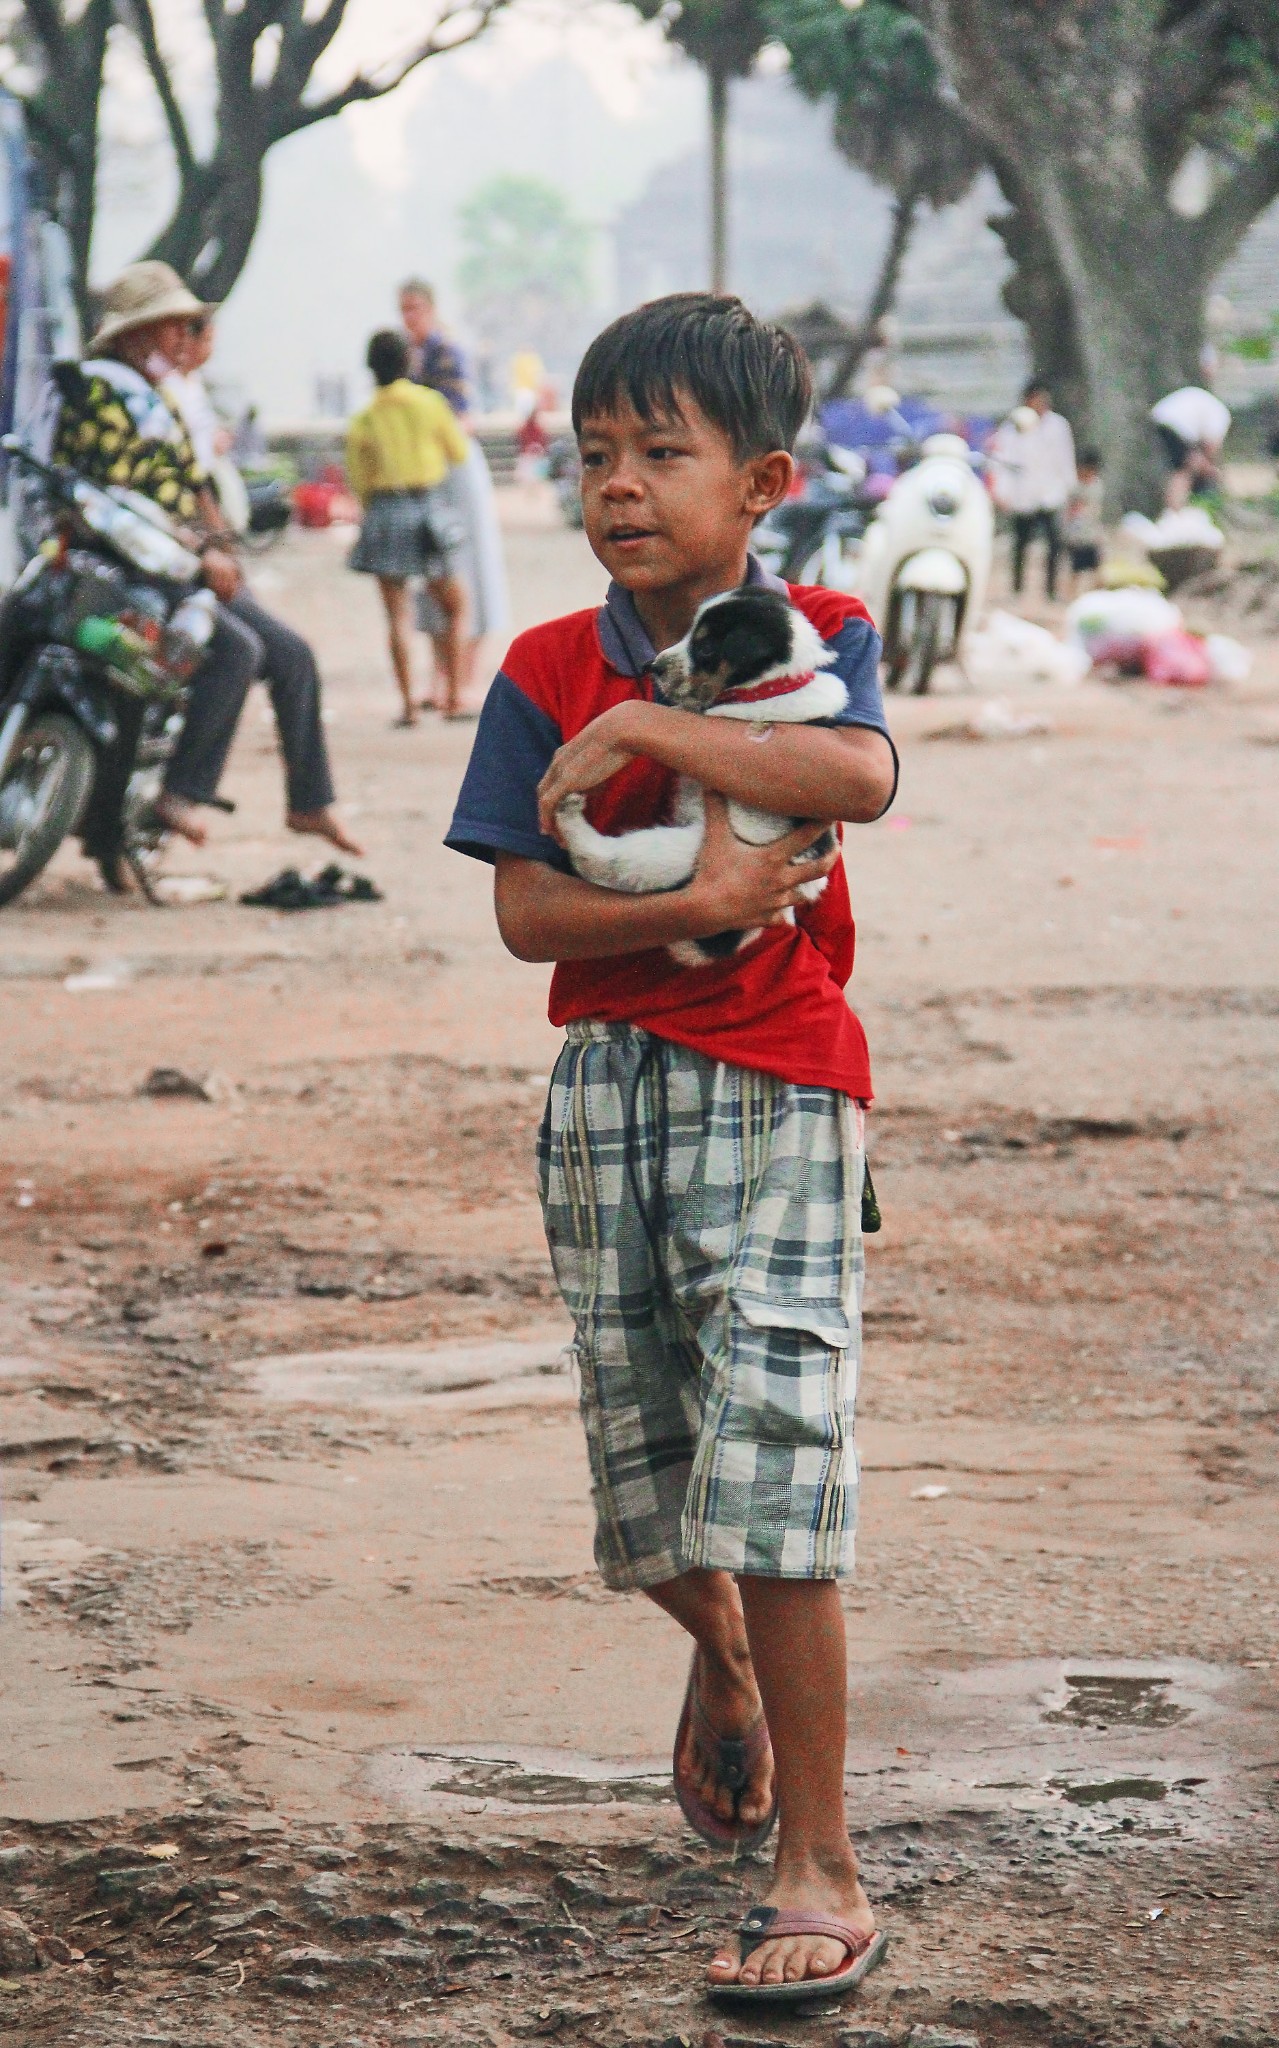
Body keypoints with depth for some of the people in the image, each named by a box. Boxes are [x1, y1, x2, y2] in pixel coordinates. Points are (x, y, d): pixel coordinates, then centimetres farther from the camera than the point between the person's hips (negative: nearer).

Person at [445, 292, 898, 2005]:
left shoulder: (815, 636, -1)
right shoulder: (545, 676, 4)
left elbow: (859, 775, -24)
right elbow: (524, 913, -5)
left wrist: (644, 726, -23)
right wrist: (695, 904, -20)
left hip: (776, 1084, -3)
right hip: (608, 1085, 3)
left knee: (770, 1473, -13)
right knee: (643, 1485, 10)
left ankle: (822, 1876, -6)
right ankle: (722, 1660, 46)